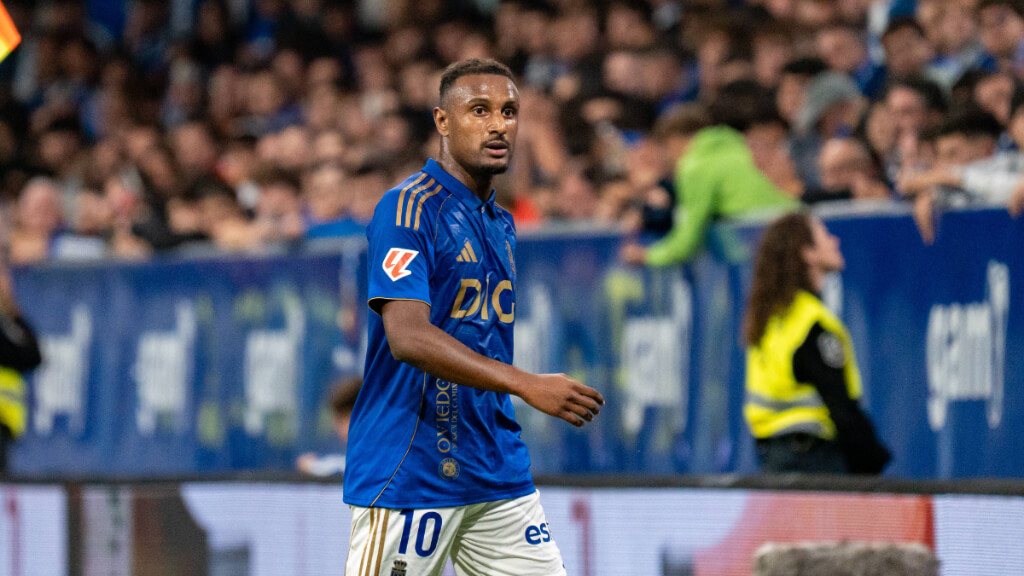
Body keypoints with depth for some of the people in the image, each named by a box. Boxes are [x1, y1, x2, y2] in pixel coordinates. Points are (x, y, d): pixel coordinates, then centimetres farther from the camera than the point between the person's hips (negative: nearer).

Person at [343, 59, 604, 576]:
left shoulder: (500, 225, 16)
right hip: (408, 474, -8)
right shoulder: (408, 208, -11)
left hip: (498, 472, 8)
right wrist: (528, 385, -29)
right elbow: (408, 338, -23)